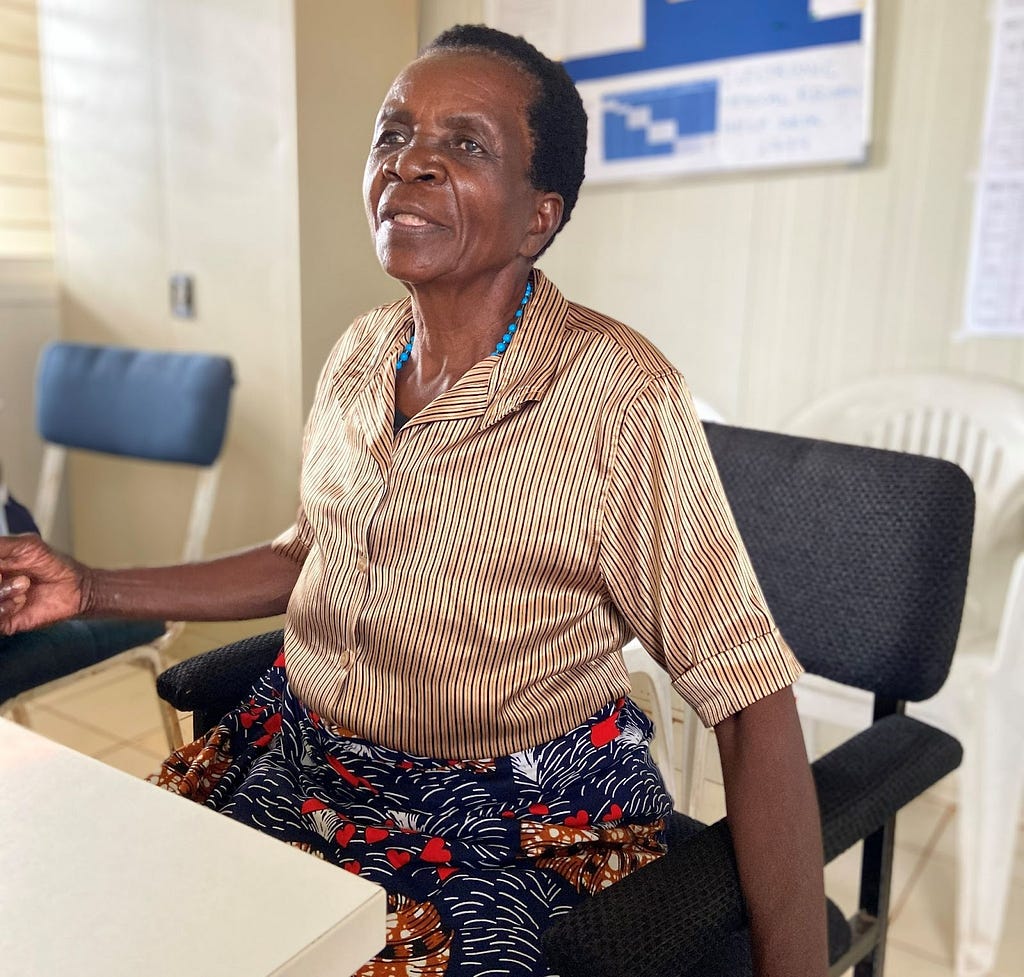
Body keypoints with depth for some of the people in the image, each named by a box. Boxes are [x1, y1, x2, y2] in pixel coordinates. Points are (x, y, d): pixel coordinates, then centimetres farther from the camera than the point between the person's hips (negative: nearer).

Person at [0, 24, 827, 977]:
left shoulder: (618, 396, -20)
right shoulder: (360, 354, 1)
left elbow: (749, 693, -18)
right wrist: (93, 589, 9)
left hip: (519, 822, -5)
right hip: (298, 751, 6)